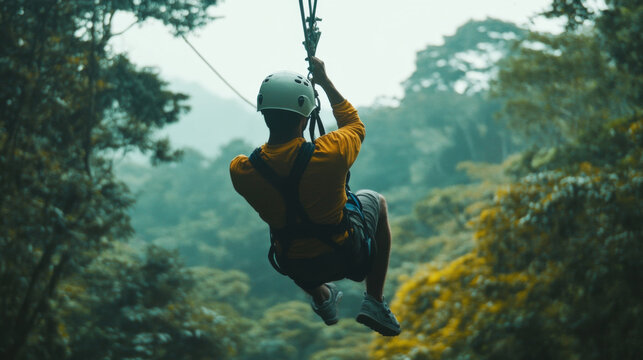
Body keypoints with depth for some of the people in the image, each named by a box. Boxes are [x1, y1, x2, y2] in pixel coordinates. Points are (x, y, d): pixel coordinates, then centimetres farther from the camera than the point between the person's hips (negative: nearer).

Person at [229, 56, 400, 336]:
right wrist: (325, 81, 3)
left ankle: (321, 298, 48)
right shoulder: (329, 154, -30)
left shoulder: (240, 171, -24)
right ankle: (374, 301, 25)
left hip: (293, 268, 3)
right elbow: (354, 125, -5)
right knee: (376, 201, 29)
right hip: (345, 256, -2)